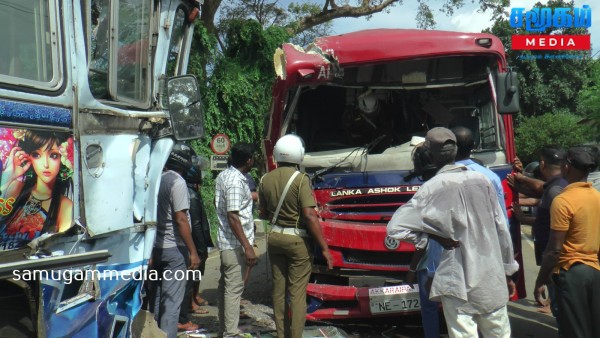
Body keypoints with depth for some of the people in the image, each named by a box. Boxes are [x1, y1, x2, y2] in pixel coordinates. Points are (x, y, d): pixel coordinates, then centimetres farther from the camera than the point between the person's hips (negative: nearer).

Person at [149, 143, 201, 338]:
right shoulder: (177, 182, -14)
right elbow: (181, 219, -18)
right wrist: (193, 252, -15)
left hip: (156, 247, 8)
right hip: (173, 248, -8)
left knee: (156, 296, 17)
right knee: (172, 300, -2)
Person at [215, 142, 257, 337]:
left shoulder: (223, 176, 10)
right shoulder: (236, 181, -20)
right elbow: (233, 217, -24)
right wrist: (248, 247, -24)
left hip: (225, 242, 10)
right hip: (235, 245, -10)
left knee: (226, 286, 16)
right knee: (234, 289, -4)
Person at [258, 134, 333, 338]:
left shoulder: (266, 180, 1)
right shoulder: (301, 180, -15)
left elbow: (262, 213, 10)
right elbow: (309, 216, -20)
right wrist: (324, 248, -15)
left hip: (275, 237, 5)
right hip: (297, 240, -5)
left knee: (279, 289, 14)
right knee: (297, 292, 1)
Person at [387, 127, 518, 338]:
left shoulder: (433, 188, -10)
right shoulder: (481, 180, 2)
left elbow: (396, 228, -14)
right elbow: (501, 229, 7)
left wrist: (435, 237, -3)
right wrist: (507, 271, 16)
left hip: (458, 281, -4)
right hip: (492, 276, 4)